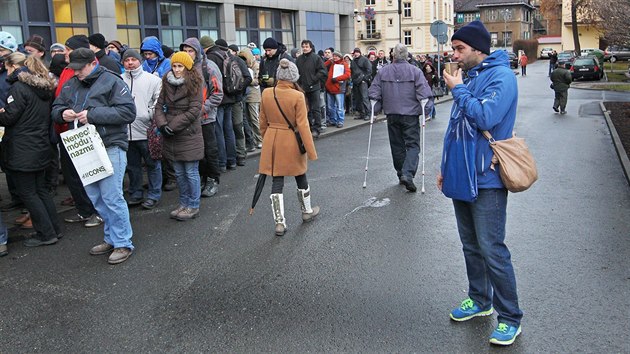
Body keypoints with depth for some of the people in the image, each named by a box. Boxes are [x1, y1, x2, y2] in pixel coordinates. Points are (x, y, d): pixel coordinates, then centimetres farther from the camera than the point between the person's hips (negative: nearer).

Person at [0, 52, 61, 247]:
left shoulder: (19, 87, -14)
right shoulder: (43, 87, 12)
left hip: (22, 151, -8)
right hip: (41, 148, 8)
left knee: (27, 193, 1)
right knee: (41, 189, 16)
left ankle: (46, 233, 3)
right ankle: (54, 229, 19)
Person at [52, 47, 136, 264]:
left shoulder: (111, 82, -7)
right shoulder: (70, 85, 13)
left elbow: (128, 112, -16)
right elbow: (55, 109, 19)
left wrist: (93, 114, -19)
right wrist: (62, 113, -6)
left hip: (110, 147, -7)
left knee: (111, 197, -7)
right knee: (95, 198, 13)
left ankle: (123, 244, 5)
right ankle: (111, 238, 27)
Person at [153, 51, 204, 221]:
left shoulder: (195, 84, -8)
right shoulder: (167, 83, 7)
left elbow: (194, 111, -15)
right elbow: (160, 105, 5)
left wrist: (172, 125, -15)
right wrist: (162, 124, -13)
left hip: (189, 135, -5)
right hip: (171, 136, 5)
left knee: (191, 172, 2)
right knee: (179, 172, 14)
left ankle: (193, 206, 14)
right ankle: (183, 204, 27)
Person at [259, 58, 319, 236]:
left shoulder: (266, 94, -4)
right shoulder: (298, 96, -16)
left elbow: (263, 122, 6)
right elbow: (302, 125, -15)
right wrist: (311, 150, -9)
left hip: (272, 142, 3)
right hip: (291, 142, -3)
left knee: (277, 181, 6)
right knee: (300, 177, 18)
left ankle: (280, 223, 6)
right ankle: (307, 211, 37)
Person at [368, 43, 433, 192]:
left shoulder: (383, 71, 1)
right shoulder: (415, 71, -7)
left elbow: (374, 93, 0)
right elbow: (424, 93, -13)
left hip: (392, 114, 3)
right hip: (411, 114, -3)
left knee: (397, 145, 14)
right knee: (413, 144, 1)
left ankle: (401, 174, 22)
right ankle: (407, 174, -17)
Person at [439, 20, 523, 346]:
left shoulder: (500, 76, -12)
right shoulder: (468, 77, 13)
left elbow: (485, 117, -27)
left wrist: (458, 89, -14)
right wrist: (446, 167, 20)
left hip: (486, 180, -8)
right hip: (463, 177, 9)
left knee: (492, 250, -4)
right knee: (470, 246, 17)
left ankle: (510, 318, 9)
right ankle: (479, 300, 33)